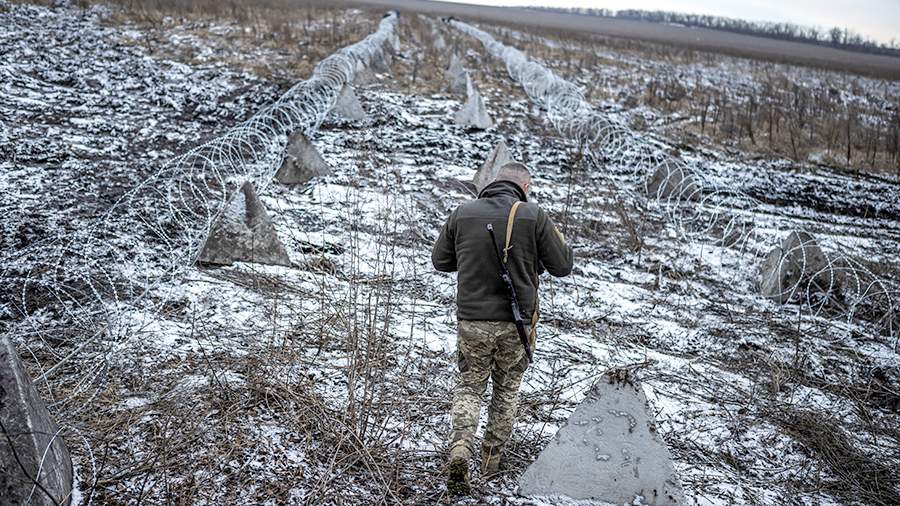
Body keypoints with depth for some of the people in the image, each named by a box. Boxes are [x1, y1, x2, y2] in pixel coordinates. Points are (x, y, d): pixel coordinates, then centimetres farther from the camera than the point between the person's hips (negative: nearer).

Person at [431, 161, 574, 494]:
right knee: (506, 390, 18)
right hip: (515, 323, -1)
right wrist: (559, 241, 17)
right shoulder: (533, 216, -7)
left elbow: (440, 261, 8)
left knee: (469, 387, 14)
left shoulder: (463, 213, -1)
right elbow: (562, 267, -2)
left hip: (472, 320, 1)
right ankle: (492, 458, 27)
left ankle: (460, 450, -7)